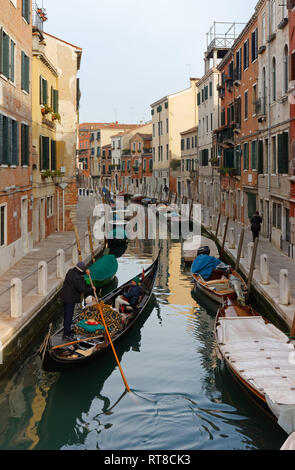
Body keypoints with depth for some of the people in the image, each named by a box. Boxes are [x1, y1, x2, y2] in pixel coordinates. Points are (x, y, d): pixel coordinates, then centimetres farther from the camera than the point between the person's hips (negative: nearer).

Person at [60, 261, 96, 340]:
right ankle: (66, 334, 4)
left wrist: (85, 271, 9)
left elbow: (79, 273, 27)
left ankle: (66, 332, 28)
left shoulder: (70, 271, 4)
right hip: (70, 299, -10)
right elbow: (82, 289, -21)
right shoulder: (77, 278, -24)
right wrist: (92, 289, -6)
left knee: (66, 315, 18)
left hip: (65, 297, 10)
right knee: (69, 316, -2)